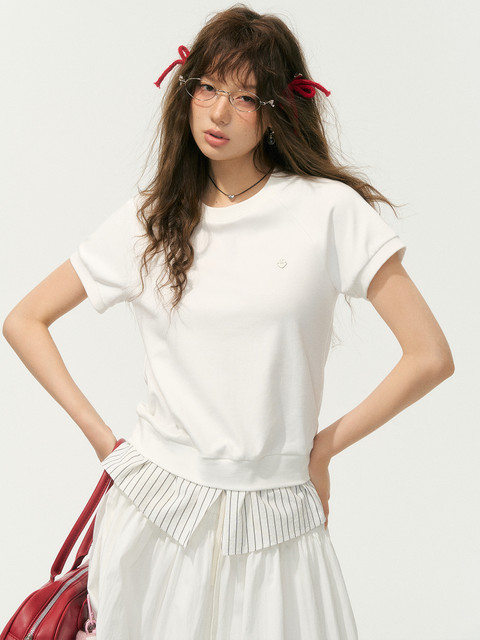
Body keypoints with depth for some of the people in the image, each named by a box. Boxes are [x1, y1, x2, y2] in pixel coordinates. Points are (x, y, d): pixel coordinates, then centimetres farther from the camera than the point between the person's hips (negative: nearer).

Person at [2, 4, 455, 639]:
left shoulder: (331, 210, -7)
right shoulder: (148, 220, 2)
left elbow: (430, 357, -7)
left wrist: (325, 444, 0)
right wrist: (99, 436, 2)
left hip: (273, 523, -1)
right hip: (155, 510, 2)